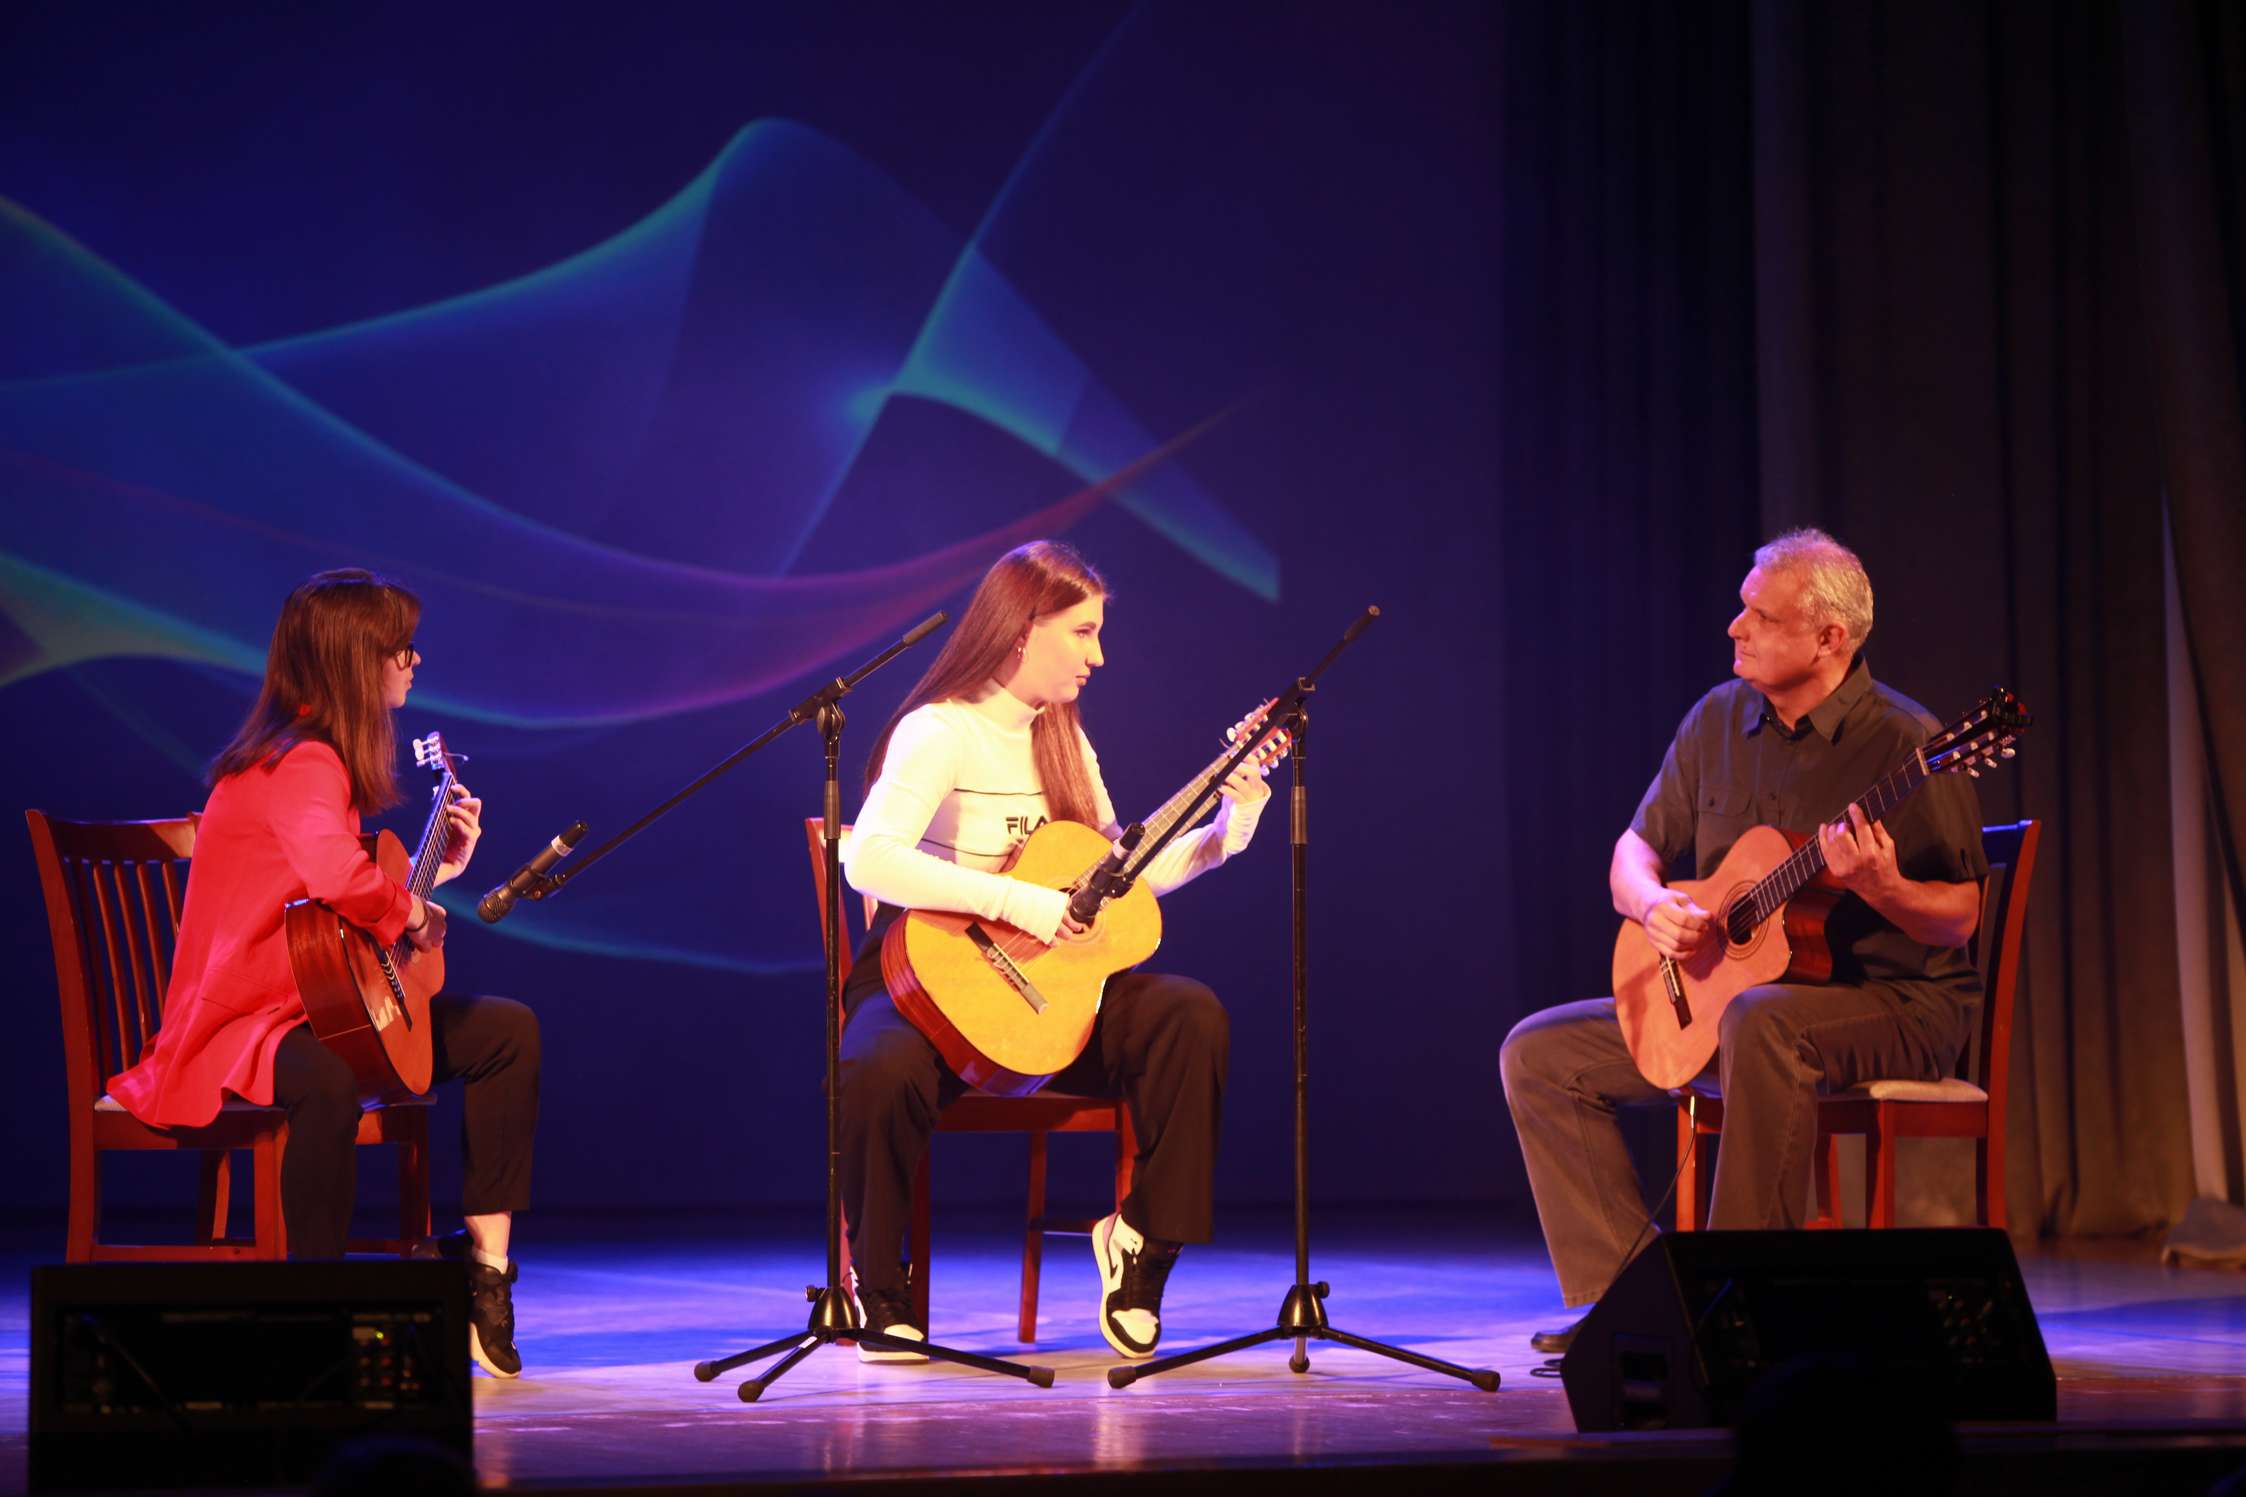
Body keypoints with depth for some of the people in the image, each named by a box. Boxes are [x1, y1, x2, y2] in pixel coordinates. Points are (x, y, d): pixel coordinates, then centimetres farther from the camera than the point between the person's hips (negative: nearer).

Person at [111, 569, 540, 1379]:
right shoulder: (300, 764, -19)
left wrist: (436, 866, 9)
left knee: (508, 1031, 7)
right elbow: (336, 875, -40)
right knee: (329, 1079, -43)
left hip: (325, 1002, 11)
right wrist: (412, 911, -23)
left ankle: (484, 1259, 7)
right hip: (242, 1022, -11)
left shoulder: (321, 757, 13)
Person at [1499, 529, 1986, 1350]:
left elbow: (1959, 917, -14)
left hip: (1894, 1005, -7)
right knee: (1539, 1053, -3)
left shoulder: (1903, 744, -14)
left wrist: (1882, 890, -34)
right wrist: (1654, 904, -11)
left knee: (1759, 1020, -41)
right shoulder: (1719, 719, 6)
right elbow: (1633, 851, 12)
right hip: (1715, 990, 7)